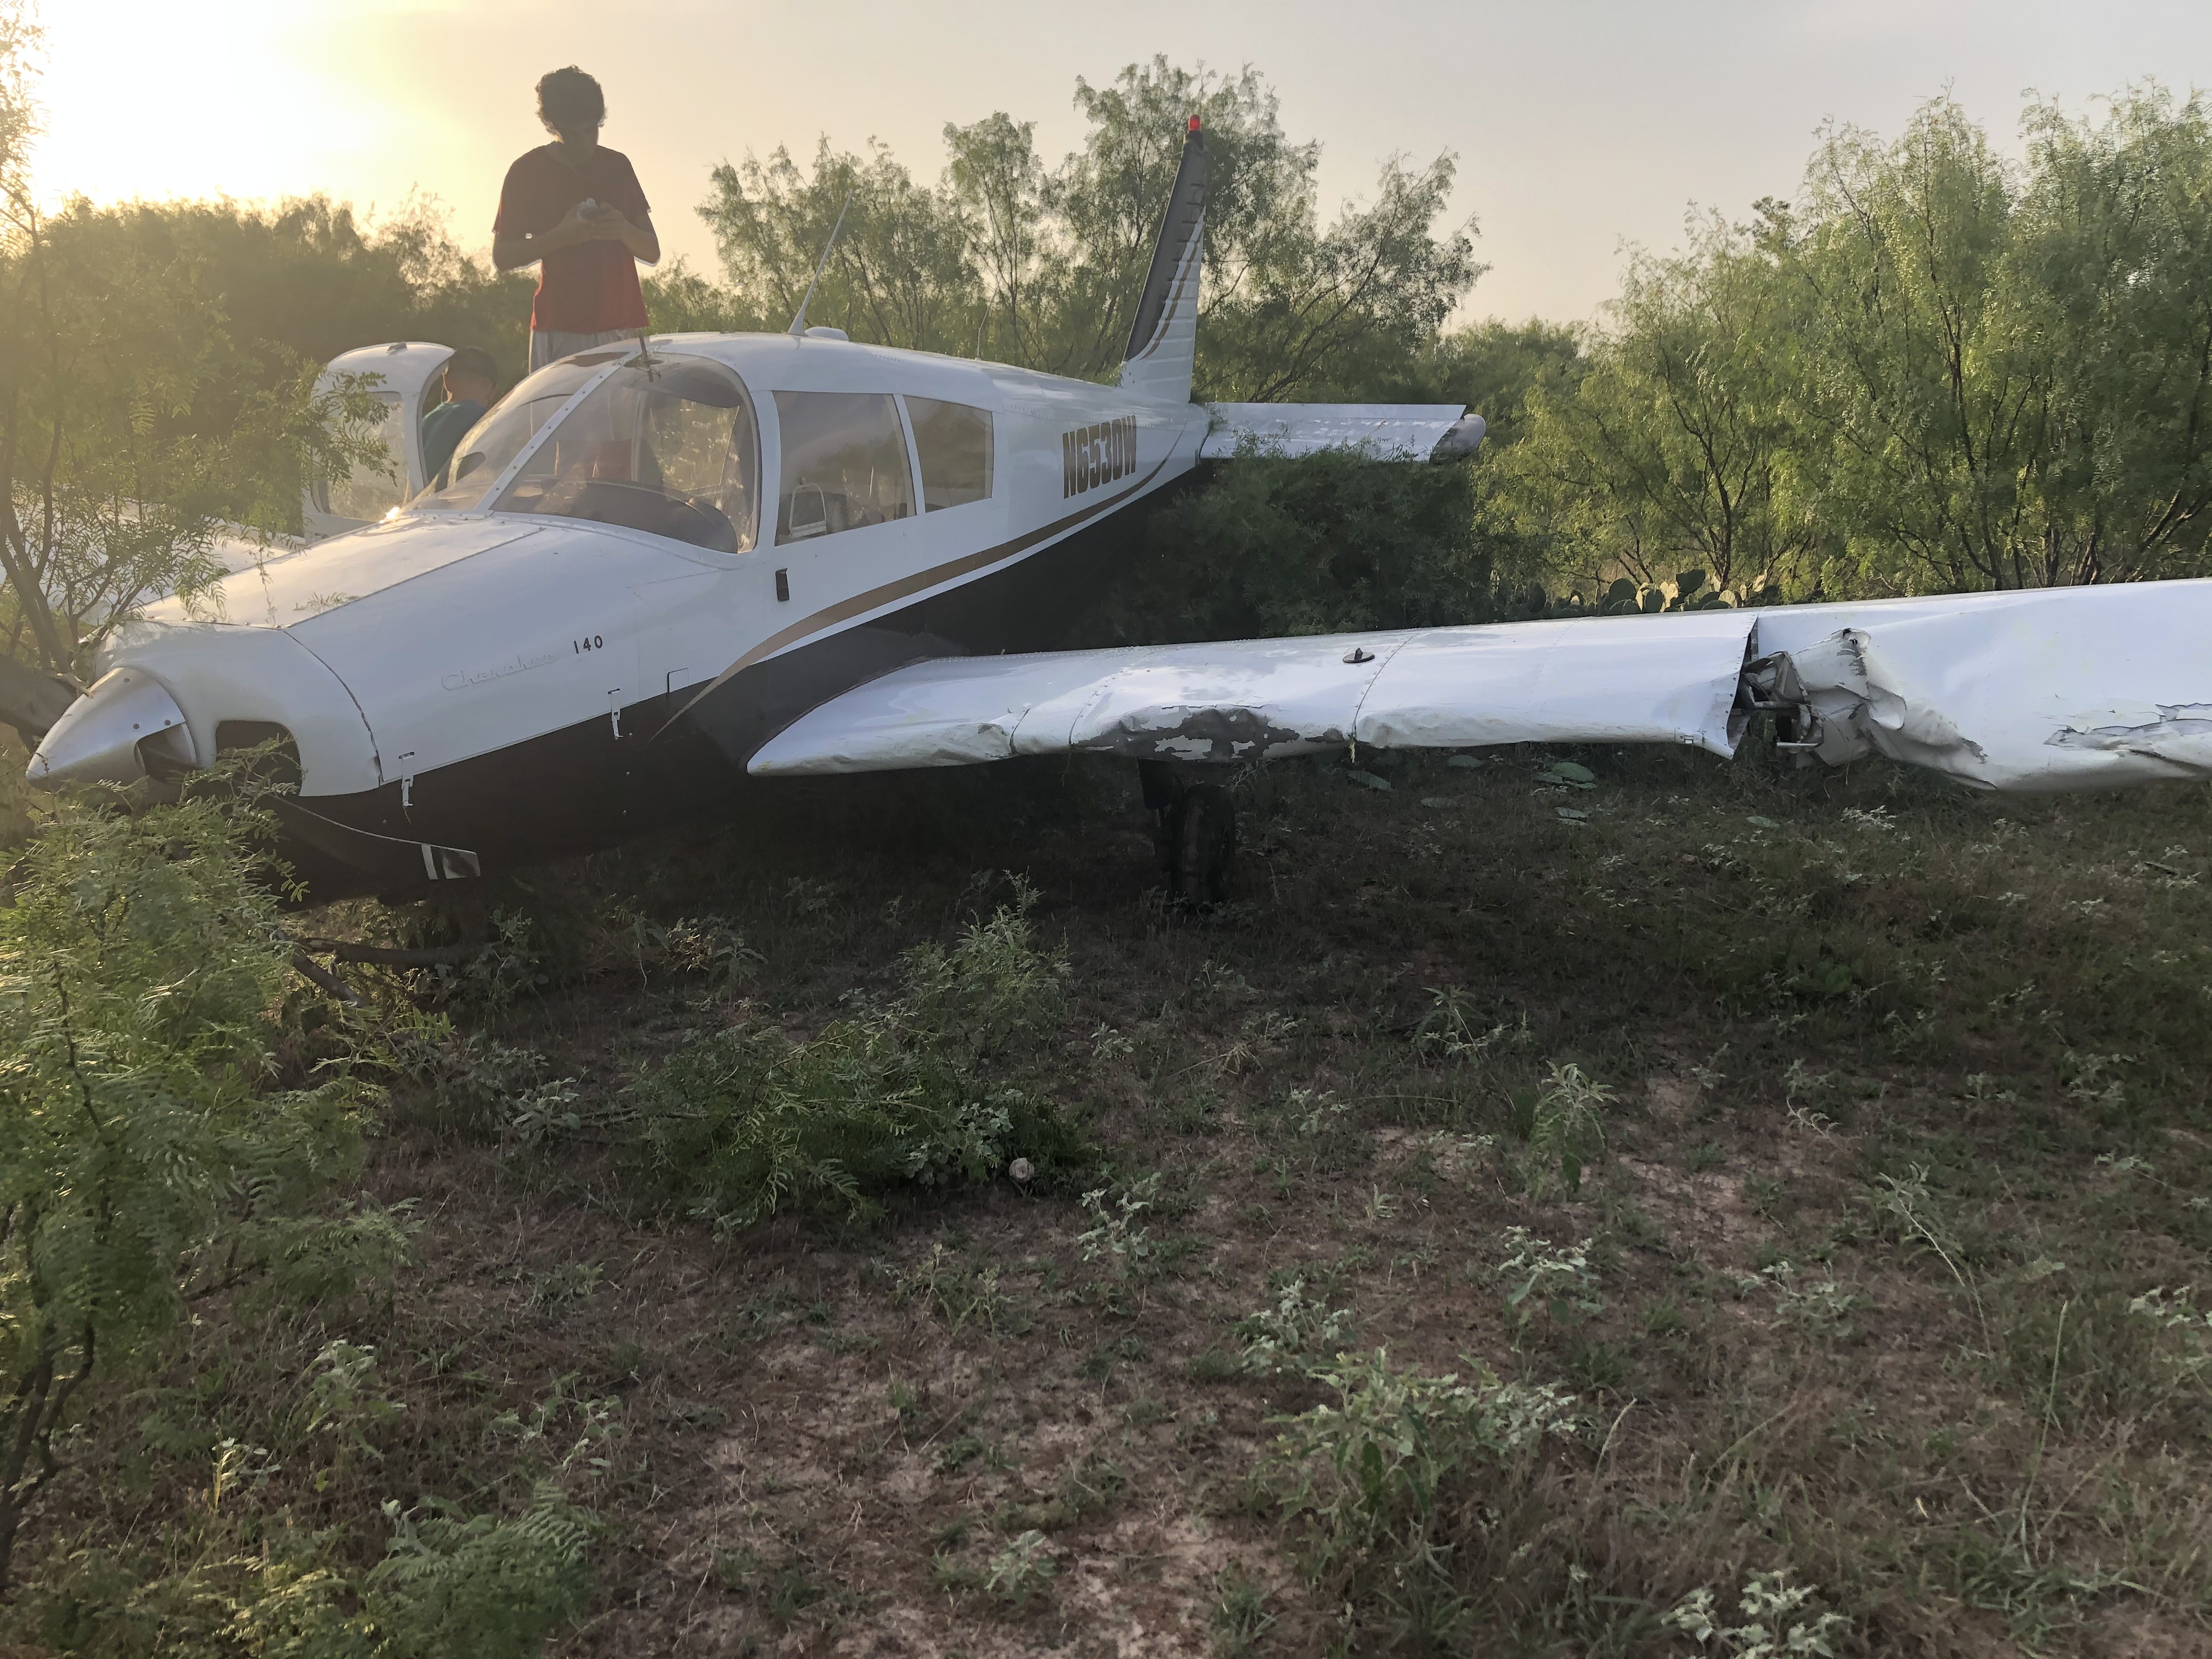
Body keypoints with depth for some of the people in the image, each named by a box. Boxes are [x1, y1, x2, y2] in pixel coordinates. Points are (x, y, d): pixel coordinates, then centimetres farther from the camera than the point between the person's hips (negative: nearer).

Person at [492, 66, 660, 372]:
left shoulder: (618, 165, 15)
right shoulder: (527, 171, 6)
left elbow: (653, 252, 15)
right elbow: (502, 256, 4)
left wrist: (624, 231, -8)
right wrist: (561, 236, -12)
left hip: (623, 325, 3)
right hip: (559, 331, -3)